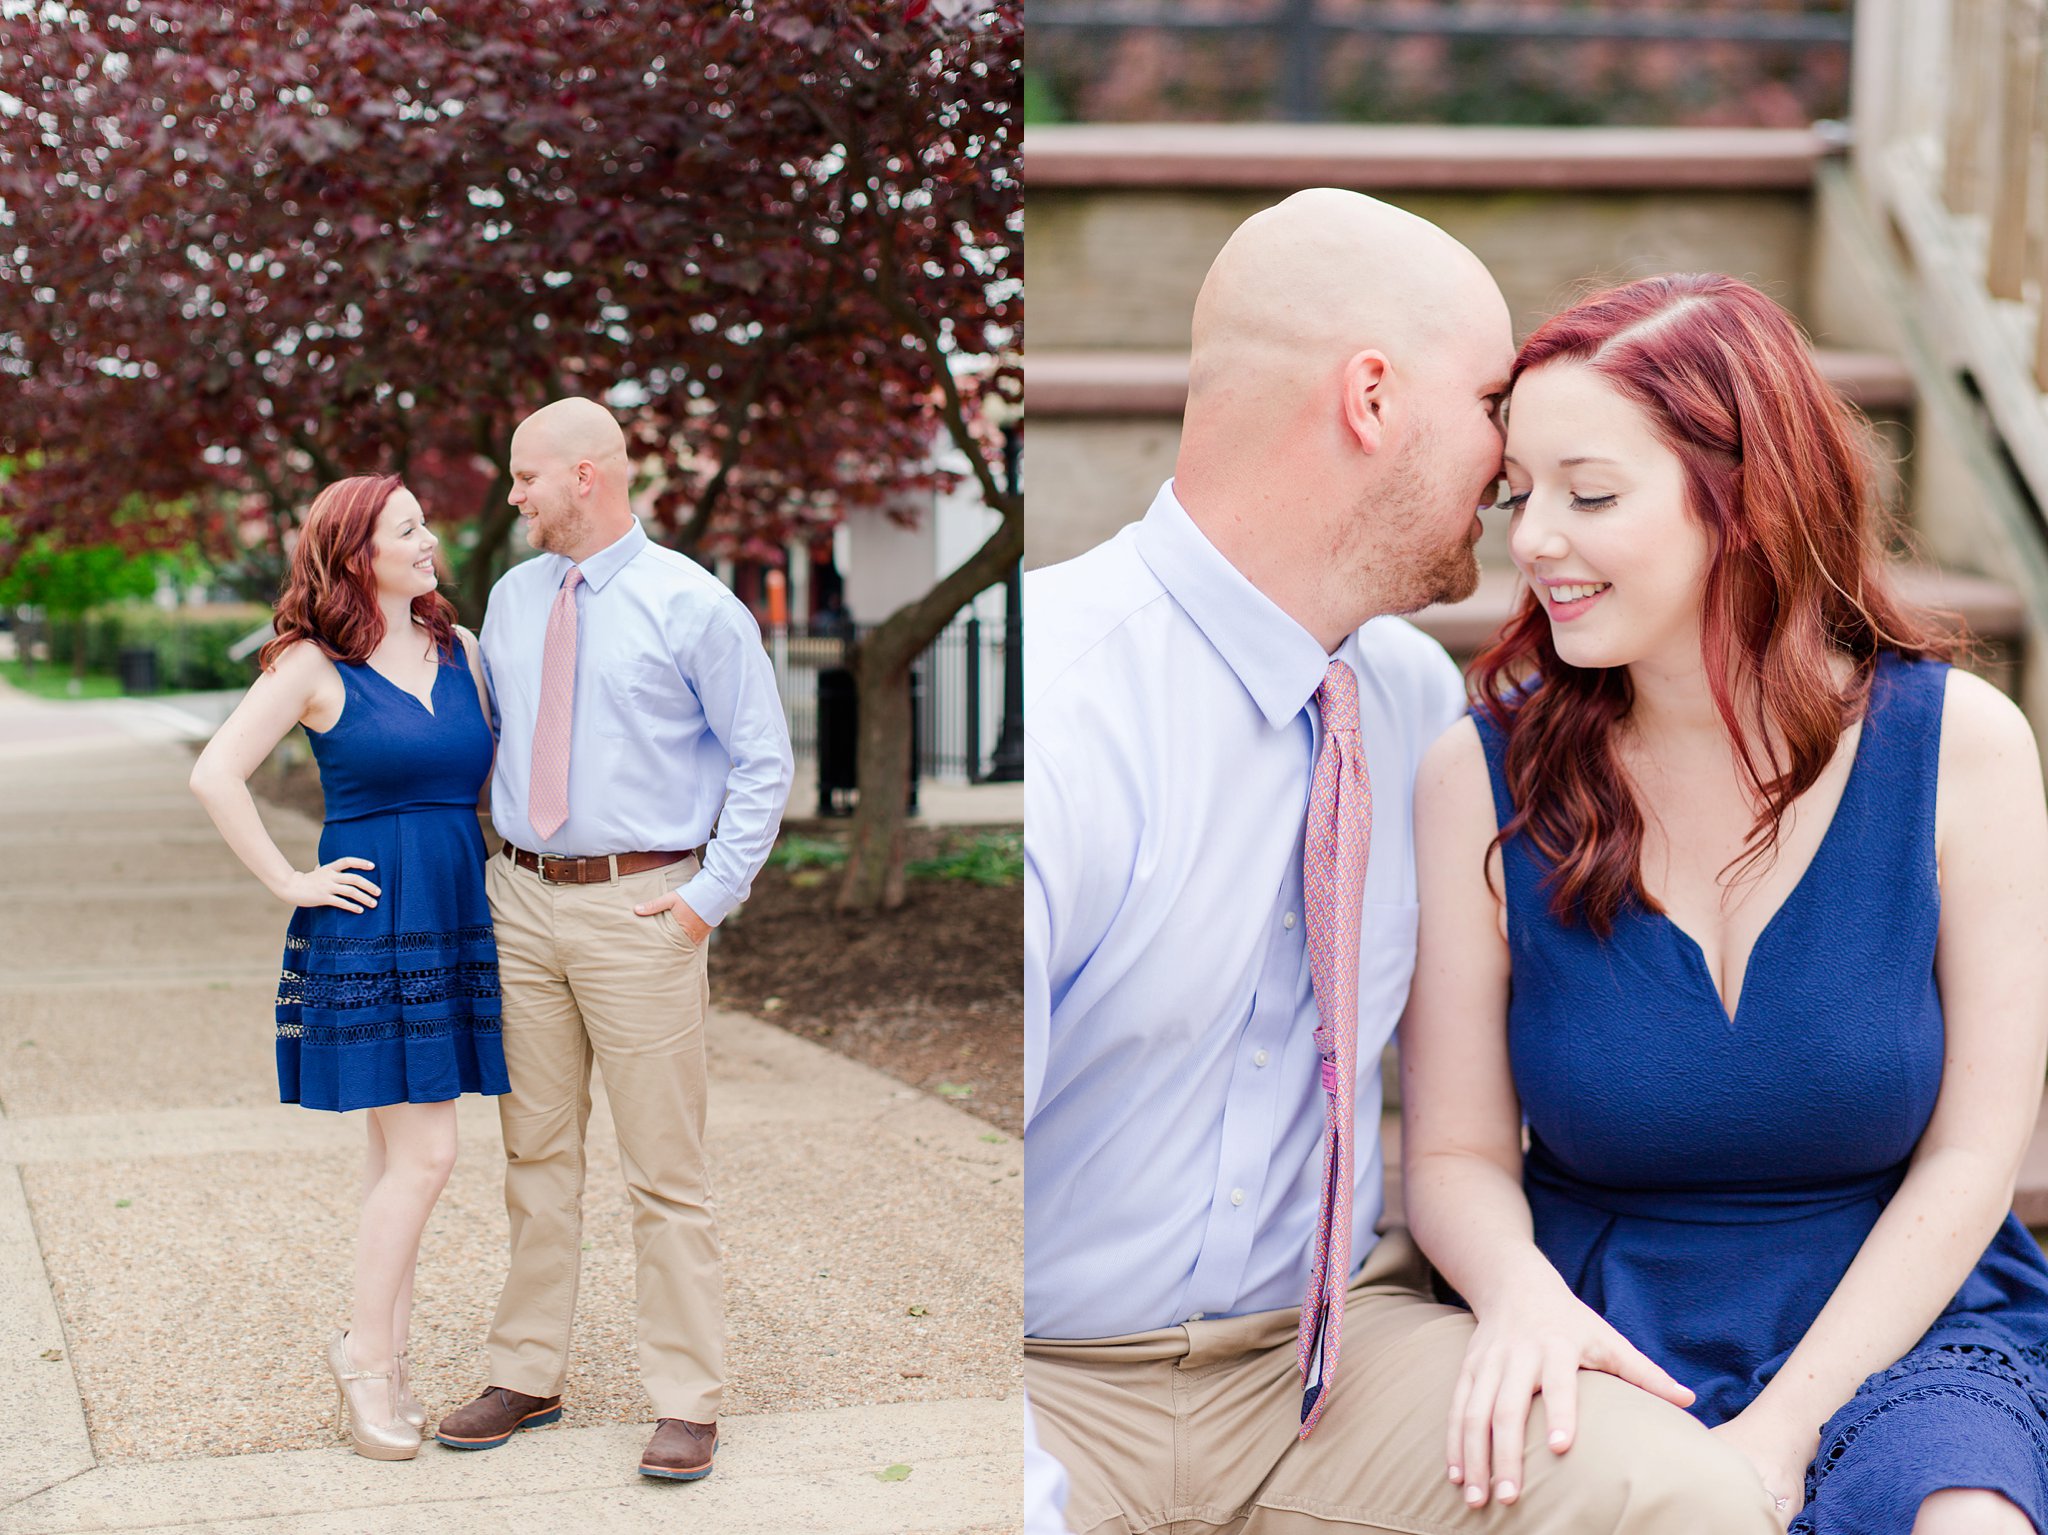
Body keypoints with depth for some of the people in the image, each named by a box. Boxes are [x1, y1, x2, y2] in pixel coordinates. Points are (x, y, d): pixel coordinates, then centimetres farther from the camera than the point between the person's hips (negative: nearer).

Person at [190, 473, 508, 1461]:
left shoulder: (460, 650, 10)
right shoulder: (313, 665, -6)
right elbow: (215, 776, -10)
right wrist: (289, 883, -10)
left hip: (456, 918, 6)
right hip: (368, 924, -6)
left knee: (403, 1151, 10)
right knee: (421, 1153, -9)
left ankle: (383, 1359, 18)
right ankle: (365, 1351, 6)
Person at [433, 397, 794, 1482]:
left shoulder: (693, 606, -6)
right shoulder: (510, 601, 11)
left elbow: (762, 760, -4)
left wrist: (714, 895, -10)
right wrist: (487, 856, 13)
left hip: (639, 908, -5)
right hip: (524, 901, 6)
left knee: (667, 1167, -1)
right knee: (536, 1152, 12)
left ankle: (685, 1403, 6)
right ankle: (527, 1375, 23)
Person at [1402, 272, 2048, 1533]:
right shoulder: (1483, 777, -5)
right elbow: (1457, 1155, -2)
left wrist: (1782, 1432, -14)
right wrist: (1522, 1291, -25)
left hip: (1900, 1333, 0)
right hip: (1606, 1341, 0)